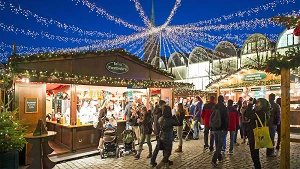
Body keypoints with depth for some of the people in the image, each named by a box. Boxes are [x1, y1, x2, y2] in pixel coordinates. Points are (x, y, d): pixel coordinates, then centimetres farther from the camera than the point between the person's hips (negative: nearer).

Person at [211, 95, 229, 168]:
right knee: (219, 145, -2)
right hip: (222, 128, -5)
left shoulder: (214, 107, 6)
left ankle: (220, 158, 29)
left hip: (215, 128, 6)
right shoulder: (224, 108, -11)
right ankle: (214, 160, -9)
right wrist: (226, 128, 1)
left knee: (217, 144, 17)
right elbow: (226, 119, -10)